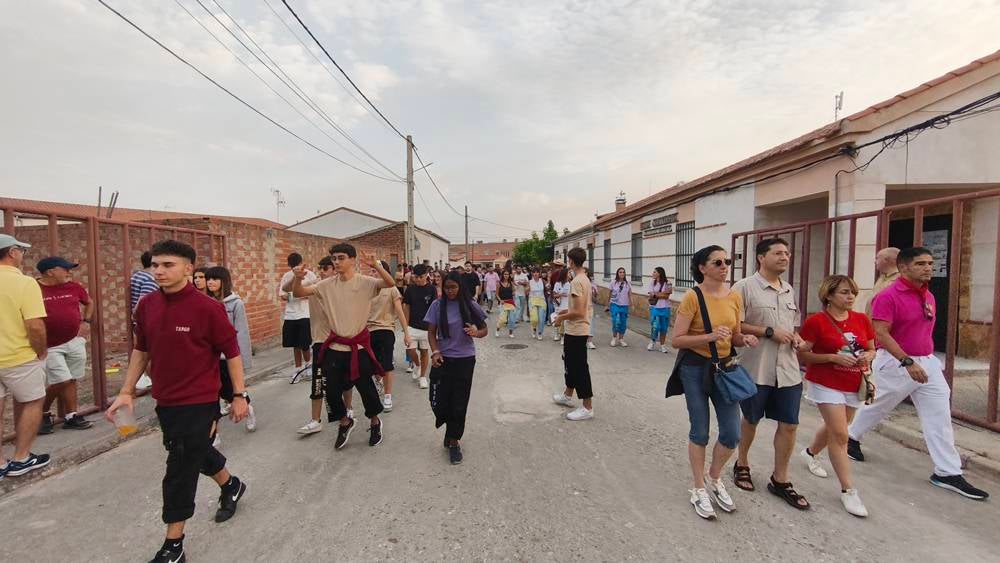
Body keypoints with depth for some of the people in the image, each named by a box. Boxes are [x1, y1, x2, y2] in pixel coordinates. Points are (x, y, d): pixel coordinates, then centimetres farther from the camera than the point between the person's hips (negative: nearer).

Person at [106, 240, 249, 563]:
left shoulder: (207, 307, -19)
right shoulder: (147, 306, 1)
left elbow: (231, 351, -13)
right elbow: (141, 350, 13)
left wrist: (239, 395, -11)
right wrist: (126, 391, 11)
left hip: (199, 403, -7)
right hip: (164, 401, 7)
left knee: (180, 470, 2)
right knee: (196, 453, 24)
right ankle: (231, 486, 51)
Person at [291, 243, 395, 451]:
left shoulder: (365, 282, -10)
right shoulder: (327, 285, 2)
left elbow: (391, 283, -25)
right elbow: (298, 293, 1)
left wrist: (376, 265, -39)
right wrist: (298, 278, -20)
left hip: (359, 346, -4)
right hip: (335, 347, 4)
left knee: (366, 389, 6)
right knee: (332, 392, 9)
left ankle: (375, 423, 35)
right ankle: (345, 422, 38)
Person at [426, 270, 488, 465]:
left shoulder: (470, 305, -4)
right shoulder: (437, 305, -3)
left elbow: (484, 329, 2)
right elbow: (431, 332, 2)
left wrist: (476, 332, -21)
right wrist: (435, 352, -12)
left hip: (465, 360, 0)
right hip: (443, 359, 1)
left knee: (459, 402, 5)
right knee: (438, 401, 1)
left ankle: (453, 440, 25)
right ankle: (451, 429, 35)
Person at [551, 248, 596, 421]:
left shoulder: (577, 281, -22)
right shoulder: (585, 279, 9)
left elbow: (579, 312, -26)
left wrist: (562, 317, -12)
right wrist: (566, 310, 19)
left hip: (576, 331, -10)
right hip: (577, 330, 10)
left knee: (579, 368, -2)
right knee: (570, 362, 23)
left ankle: (587, 408, 8)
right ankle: (568, 395, 39)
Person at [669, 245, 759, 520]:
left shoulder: (735, 296, 2)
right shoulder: (693, 297, -15)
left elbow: (734, 336, 13)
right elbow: (676, 340, -17)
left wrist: (745, 339, -9)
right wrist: (710, 336, -27)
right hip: (696, 368, -5)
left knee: (732, 434, 7)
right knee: (700, 432, 8)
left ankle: (714, 478, 37)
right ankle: (699, 490, 29)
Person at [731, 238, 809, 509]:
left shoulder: (790, 290, 12)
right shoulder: (745, 287, -11)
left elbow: (792, 324, 22)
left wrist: (796, 337, 1)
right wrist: (769, 332, -18)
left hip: (788, 369, 6)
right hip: (755, 369, -6)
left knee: (789, 424, 8)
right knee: (751, 420, 12)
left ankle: (779, 479, 25)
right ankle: (742, 464, 36)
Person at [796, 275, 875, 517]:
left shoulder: (862, 320, 3)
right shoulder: (816, 321, -14)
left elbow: (872, 349, 15)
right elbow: (802, 354, -13)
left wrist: (868, 356, -7)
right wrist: (833, 357, -21)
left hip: (854, 386, 6)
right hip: (827, 385, -6)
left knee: (834, 428, 21)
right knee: (840, 435, -7)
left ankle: (810, 453, 48)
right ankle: (848, 490, 3)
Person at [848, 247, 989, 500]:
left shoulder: (929, 296, 8)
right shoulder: (888, 296, -18)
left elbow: (926, 330, 18)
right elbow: (881, 333, -23)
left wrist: (927, 360, 18)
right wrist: (908, 362, -26)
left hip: (928, 363, 7)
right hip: (896, 364, -7)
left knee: (940, 416, 4)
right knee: (878, 406, 10)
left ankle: (948, 472, 12)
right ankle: (852, 437, 33)